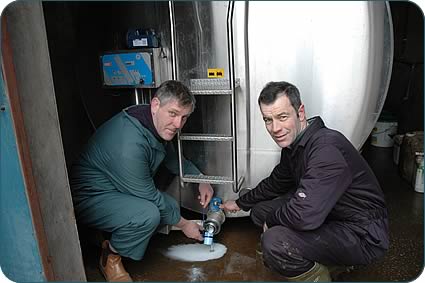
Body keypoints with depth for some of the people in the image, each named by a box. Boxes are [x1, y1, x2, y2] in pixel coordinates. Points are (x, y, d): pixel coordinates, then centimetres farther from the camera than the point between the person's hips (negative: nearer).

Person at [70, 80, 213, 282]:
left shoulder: (160, 126, -7)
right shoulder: (129, 144, -36)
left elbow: (174, 159, 14)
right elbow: (150, 198, -25)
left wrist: (201, 181, 1)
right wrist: (183, 224, -11)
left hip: (119, 190, 9)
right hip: (90, 197, -9)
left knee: (171, 206, 0)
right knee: (148, 213, -32)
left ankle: (111, 234, 14)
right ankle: (110, 257, -3)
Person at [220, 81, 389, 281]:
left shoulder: (327, 149, -30)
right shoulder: (293, 143, 1)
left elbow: (304, 216, -38)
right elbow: (275, 183, 19)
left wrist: (271, 219, -16)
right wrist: (240, 203, 24)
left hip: (363, 236, -10)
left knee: (274, 243, -30)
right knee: (259, 211, 9)